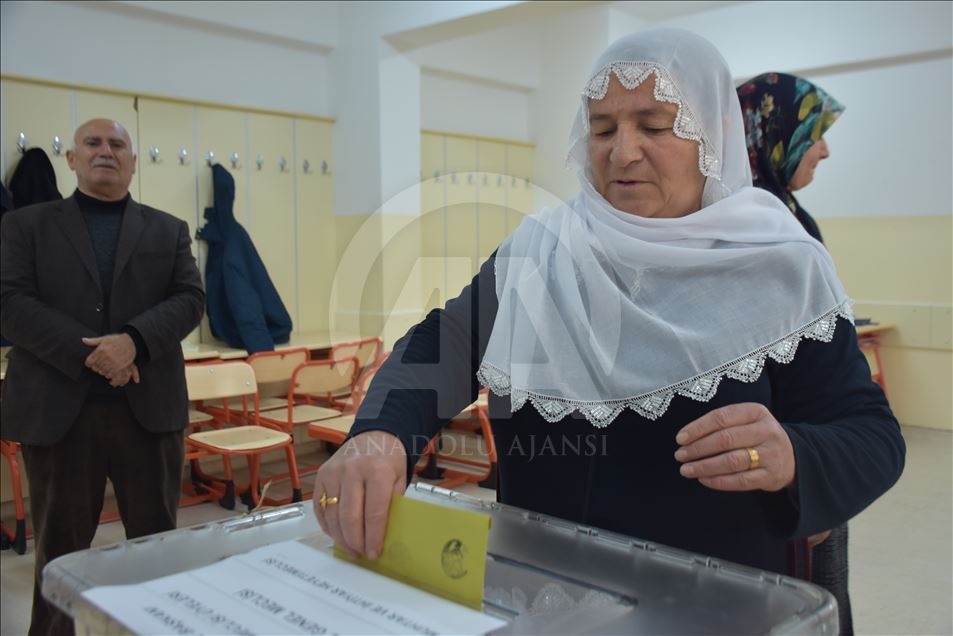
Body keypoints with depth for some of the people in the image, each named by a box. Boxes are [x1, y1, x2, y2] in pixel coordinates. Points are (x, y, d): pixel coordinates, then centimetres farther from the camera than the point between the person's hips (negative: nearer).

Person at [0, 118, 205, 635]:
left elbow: (190, 299, 1)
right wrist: (87, 353, -15)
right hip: (58, 409, -1)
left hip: (149, 407, 1)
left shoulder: (169, 230, 13)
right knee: (59, 549, 9)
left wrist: (134, 341, -17)